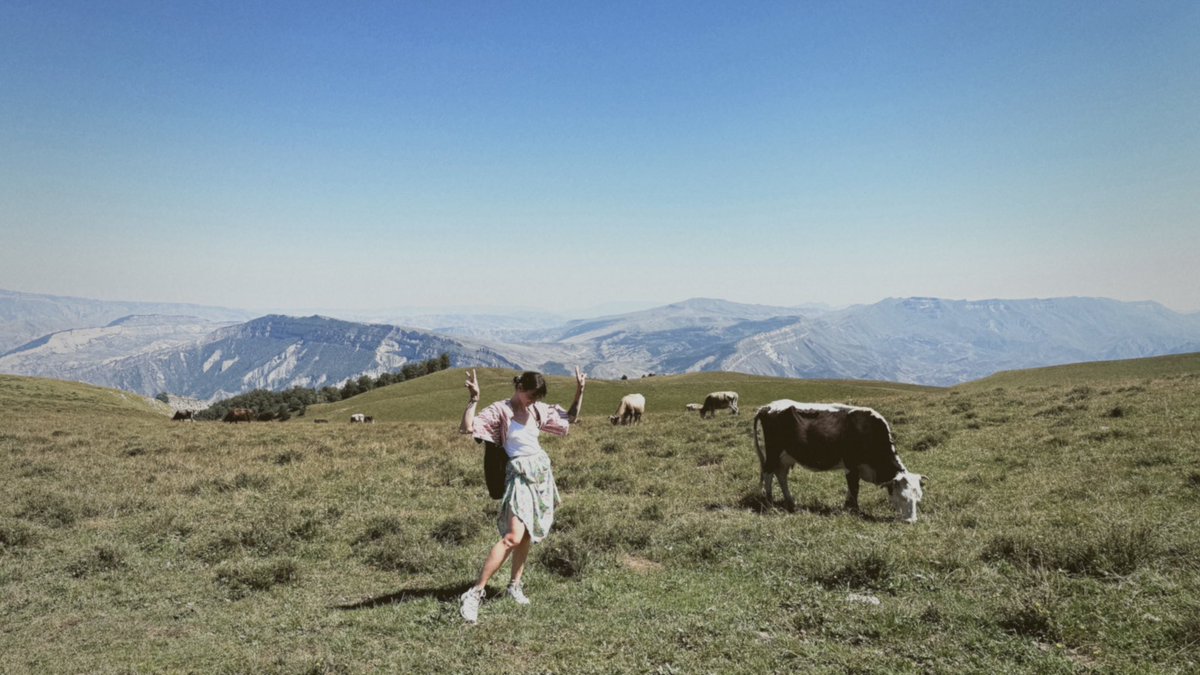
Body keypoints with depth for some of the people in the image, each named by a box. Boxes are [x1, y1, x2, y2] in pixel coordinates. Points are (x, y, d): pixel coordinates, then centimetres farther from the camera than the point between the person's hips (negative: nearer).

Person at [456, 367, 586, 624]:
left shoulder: (537, 409, 8)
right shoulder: (500, 410, -10)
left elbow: (571, 417, 20)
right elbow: (467, 428, -23)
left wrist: (580, 391, 9)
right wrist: (473, 399, -32)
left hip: (542, 471, 7)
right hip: (520, 475, -7)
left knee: (527, 535, 10)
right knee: (513, 536, -18)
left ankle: (515, 585, 25)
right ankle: (475, 593, -15)